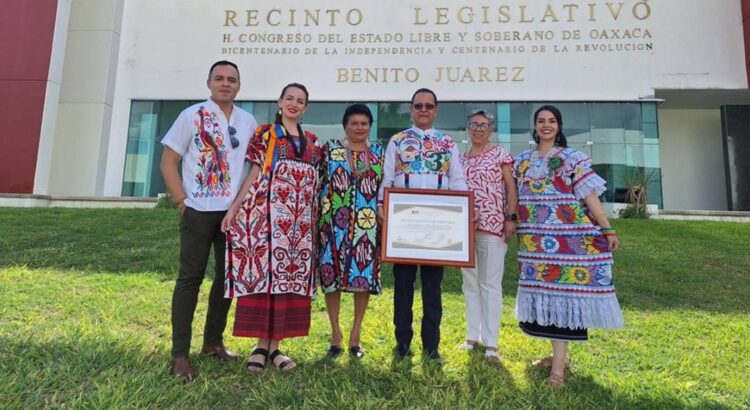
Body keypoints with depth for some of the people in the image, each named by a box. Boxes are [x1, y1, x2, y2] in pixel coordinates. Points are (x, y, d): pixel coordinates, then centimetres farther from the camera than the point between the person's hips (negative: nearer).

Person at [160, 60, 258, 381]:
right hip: (199, 210, -4)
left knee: (228, 276, 9)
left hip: (236, 211, 4)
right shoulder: (192, 116, -1)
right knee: (191, 277, 0)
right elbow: (168, 162, -1)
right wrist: (182, 201, -9)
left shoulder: (248, 121, 9)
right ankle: (180, 353, 8)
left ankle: (213, 341, 25)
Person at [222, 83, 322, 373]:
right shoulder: (264, 134, 7)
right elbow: (254, 175, 2)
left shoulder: (312, 142, 17)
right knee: (263, 274, -4)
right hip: (267, 216, -4)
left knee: (290, 278, 4)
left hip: (300, 221, 4)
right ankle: (261, 345, 8)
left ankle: (275, 345, 14)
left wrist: (315, 221, 12)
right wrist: (234, 207, -7)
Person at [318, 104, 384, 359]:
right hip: (335, 222, -1)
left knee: (365, 275, 2)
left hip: (367, 224, 2)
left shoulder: (379, 152, 11)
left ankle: (355, 335, 16)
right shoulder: (330, 149, 6)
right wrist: (318, 217, -3)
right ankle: (336, 334, 15)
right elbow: (319, 183, 4)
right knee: (332, 273, 0)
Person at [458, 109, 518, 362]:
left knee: (491, 283, -2)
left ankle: (491, 342, 4)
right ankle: (473, 335, 21)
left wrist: (511, 218, -11)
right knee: (470, 283, 10)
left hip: (492, 226, -5)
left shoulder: (500, 154, 2)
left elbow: (511, 188, -2)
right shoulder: (460, 159, 13)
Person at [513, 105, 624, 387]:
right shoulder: (522, 160, 13)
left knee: (562, 290, -6)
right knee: (544, 292, 7)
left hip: (567, 237, -4)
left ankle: (559, 363, -3)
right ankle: (560, 355, 21)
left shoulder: (573, 158, 2)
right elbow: (514, 197, 15)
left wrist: (607, 229, -10)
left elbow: (590, 195, -4)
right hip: (535, 240, 4)